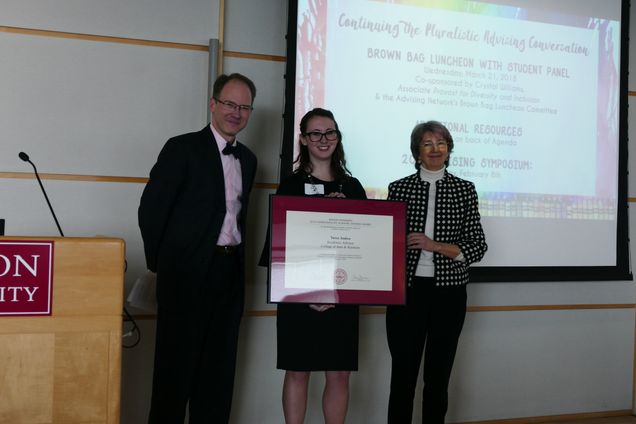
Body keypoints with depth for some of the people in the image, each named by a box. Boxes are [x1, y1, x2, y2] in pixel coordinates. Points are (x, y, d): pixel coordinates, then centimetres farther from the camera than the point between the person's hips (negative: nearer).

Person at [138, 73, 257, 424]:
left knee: (219, 366, 11)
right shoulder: (183, 148, -5)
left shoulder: (248, 159, 14)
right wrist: (161, 263, -4)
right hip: (189, 272, -5)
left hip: (230, 273, 6)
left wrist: (236, 257, 10)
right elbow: (151, 208, -7)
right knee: (177, 362, 3)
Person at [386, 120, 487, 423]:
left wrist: (436, 246, -15)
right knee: (403, 373, 3)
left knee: (438, 376, 10)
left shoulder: (464, 189, 3)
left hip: (448, 293, 1)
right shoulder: (399, 188, 3)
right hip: (407, 290, 0)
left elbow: (478, 247, -2)